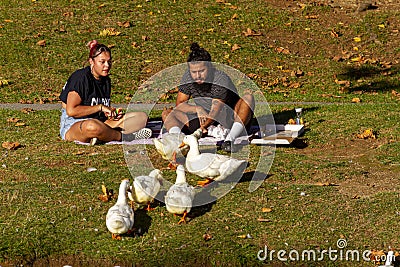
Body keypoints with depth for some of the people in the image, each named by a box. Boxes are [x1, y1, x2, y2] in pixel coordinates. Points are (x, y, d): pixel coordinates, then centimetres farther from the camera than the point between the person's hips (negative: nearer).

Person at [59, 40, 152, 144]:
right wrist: (100, 107, -15)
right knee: (92, 126, -47)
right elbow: (71, 111, -20)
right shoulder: (80, 78, -11)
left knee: (142, 117, -6)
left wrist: (112, 113, 2)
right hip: (72, 126, -8)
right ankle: (122, 136, -20)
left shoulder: (106, 80, 14)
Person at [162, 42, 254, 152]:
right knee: (167, 113, -10)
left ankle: (230, 139, -49)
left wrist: (203, 126, -43)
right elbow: (179, 105, -6)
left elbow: (217, 110, -26)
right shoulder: (188, 77, -6)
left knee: (248, 98, -30)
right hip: (204, 120, 4)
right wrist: (197, 109, -27)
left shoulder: (221, 79, -20)